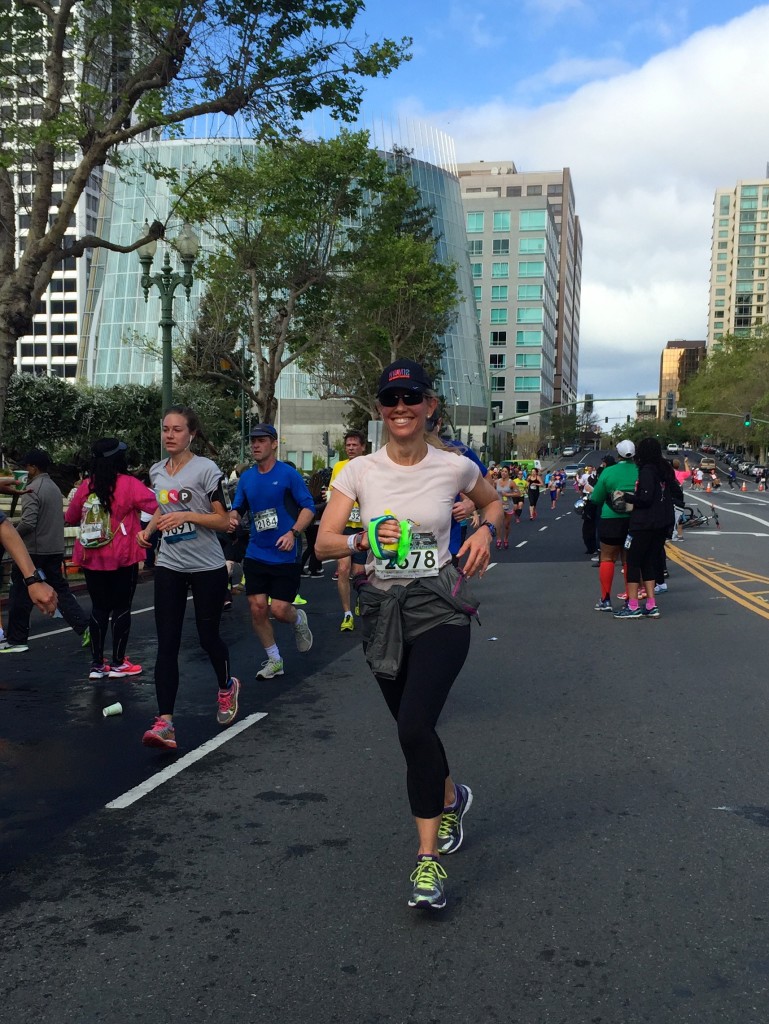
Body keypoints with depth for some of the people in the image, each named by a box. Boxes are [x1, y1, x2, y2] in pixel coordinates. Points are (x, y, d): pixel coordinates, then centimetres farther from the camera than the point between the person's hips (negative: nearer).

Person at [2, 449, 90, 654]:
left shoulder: (32, 489, -15)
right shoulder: (55, 488, 11)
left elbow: (28, 522, -22)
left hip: (33, 550, -8)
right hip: (55, 550, 8)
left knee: (20, 595, 3)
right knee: (61, 590, 11)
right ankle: (84, 627, -1)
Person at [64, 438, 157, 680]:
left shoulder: (86, 485, -1)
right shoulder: (128, 484, -12)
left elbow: (70, 518, 11)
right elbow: (158, 506, -14)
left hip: (91, 558, 4)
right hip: (122, 559, -4)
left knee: (99, 608, 12)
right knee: (121, 608, 8)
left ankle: (97, 664, 15)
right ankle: (117, 663, 13)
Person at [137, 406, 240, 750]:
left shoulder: (207, 470, -9)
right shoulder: (157, 471, 9)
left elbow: (223, 520, -9)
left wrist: (187, 515, -23)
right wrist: (148, 529, 6)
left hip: (207, 567, -4)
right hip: (169, 566, 4)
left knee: (208, 635, 6)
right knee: (167, 643, -4)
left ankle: (226, 687, 38)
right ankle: (164, 721, -6)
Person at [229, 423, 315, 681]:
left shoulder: (289, 474, -7)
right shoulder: (246, 477, 8)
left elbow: (308, 507, -8)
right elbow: (238, 508, 16)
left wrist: (293, 532, -21)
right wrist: (233, 517, -7)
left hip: (285, 555, -5)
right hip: (256, 554, 5)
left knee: (279, 609, -8)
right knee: (257, 608, 0)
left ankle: (299, 621, 30)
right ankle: (274, 660, 17)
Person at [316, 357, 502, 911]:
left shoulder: (455, 467, -4)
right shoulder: (361, 470, -2)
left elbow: (494, 502, 17)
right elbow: (324, 542, -7)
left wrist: (485, 530, -4)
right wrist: (365, 539, -26)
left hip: (439, 607, -3)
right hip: (382, 609, 3)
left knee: (415, 726, -18)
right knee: (412, 727, 16)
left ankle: (429, 858, -4)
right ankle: (451, 797, 48)